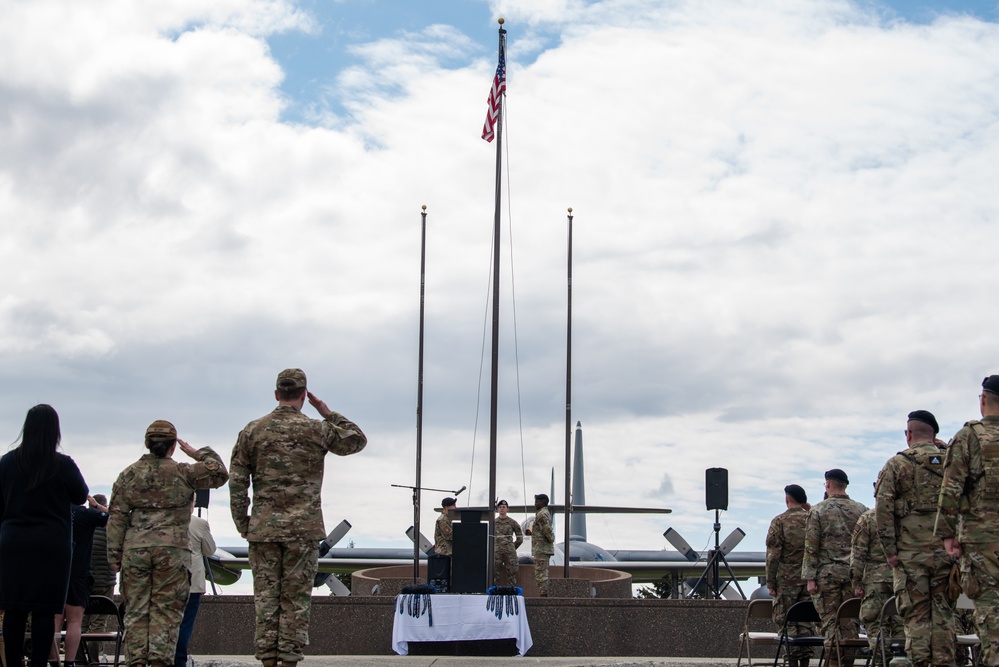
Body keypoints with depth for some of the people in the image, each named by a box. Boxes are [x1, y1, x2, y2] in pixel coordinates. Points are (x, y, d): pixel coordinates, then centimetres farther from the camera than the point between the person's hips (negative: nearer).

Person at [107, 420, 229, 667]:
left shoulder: (129, 475, 9)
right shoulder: (182, 473, 1)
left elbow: (117, 518, 6)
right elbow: (219, 474, 8)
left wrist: (114, 555, 8)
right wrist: (198, 453, 18)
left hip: (135, 549, 2)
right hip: (171, 550, -2)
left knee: (136, 611, 6)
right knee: (166, 610, 1)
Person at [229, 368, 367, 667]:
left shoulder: (252, 430, 3)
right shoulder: (317, 430, -2)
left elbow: (237, 482, 2)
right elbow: (358, 440, 14)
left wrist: (242, 524, 9)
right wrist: (327, 412, 14)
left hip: (263, 528, 2)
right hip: (303, 529, -2)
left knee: (266, 596, 6)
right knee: (296, 597, 2)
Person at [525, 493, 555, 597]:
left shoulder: (542, 514, -15)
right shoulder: (546, 513, 18)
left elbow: (547, 529, -23)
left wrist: (551, 539, -7)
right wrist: (531, 532, 15)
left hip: (541, 548, -11)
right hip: (545, 548, 11)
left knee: (540, 573, -9)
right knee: (543, 573, 12)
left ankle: (543, 595, -11)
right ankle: (544, 595, 14)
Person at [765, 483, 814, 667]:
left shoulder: (780, 521, -5)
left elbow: (773, 554, -8)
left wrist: (770, 582, -2)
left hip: (787, 579, -3)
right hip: (809, 579, 3)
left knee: (787, 623, 1)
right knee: (806, 621, 7)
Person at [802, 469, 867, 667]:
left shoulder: (818, 511, -1)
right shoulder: (860, 510, 7)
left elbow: (811, 547, -6)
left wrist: (810, 578, -4)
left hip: (827, 573, -3)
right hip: (853, 574, 3)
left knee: (830, 622, -1)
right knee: (850, 623, 6)